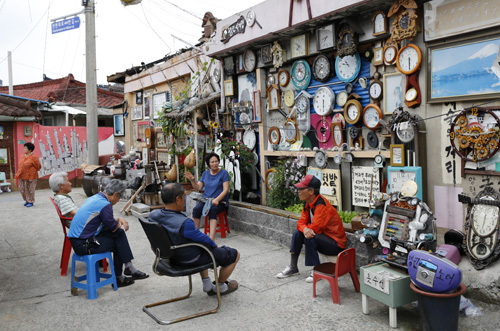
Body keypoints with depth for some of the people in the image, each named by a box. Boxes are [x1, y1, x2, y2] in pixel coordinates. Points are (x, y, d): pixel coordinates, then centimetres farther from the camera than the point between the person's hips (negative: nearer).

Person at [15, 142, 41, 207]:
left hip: (30, 176, -7)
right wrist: (18, 174, 13)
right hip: (22, 176, 7)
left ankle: (31, 202, 11)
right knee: (22, 189, 9)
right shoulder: (22, 156, 10)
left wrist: (31, 171, -2)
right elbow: (20, 165, 20)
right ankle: (27, 200, 27)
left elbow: (38, 167, -5)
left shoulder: (33, 157, -10)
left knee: (30, 189, -2)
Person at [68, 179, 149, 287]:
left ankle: (128, 267, 9)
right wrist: (119, 221, 13)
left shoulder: (95, 198, 11)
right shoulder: (105, 204, -19)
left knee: (120, 233, 9)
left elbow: (109, 221, 21)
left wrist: (120, 219, 4)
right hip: (84, 244, -9)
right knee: (118, 244, 5)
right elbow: (113, 227, -9)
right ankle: (119, 278, 18)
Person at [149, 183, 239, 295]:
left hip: (173, 256, 8)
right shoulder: (185, 223, -36)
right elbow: (204, 240, -22)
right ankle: (221, 287, 31)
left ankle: (207, 285, 42)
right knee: (235, 254, 8)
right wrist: (214, 245, 0)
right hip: (191, 260, -8)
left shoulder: (153, 215, -13)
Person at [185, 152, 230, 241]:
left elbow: (226, 190, -9)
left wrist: (217, 200, -23)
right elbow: (198, 188, 15)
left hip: (220, 201, -4)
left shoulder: (224, 173, -1)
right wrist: (192, 180, -4)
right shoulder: (205, 173, 15)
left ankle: (211, 239, -46)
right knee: (196, 209, -28)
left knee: (212, 210, -36)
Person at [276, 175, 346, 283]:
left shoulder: (322, 205, -27)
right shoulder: (307, 204, 2)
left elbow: (315, 227, -31)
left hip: (336, 244, -9)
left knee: (310, 237, -30)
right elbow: (301, 222, 0)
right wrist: (305, 229, -25)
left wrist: (306, 229, -9)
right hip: (322, 238, 9)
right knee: (298, 233, -2)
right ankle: (293, 268, 8)